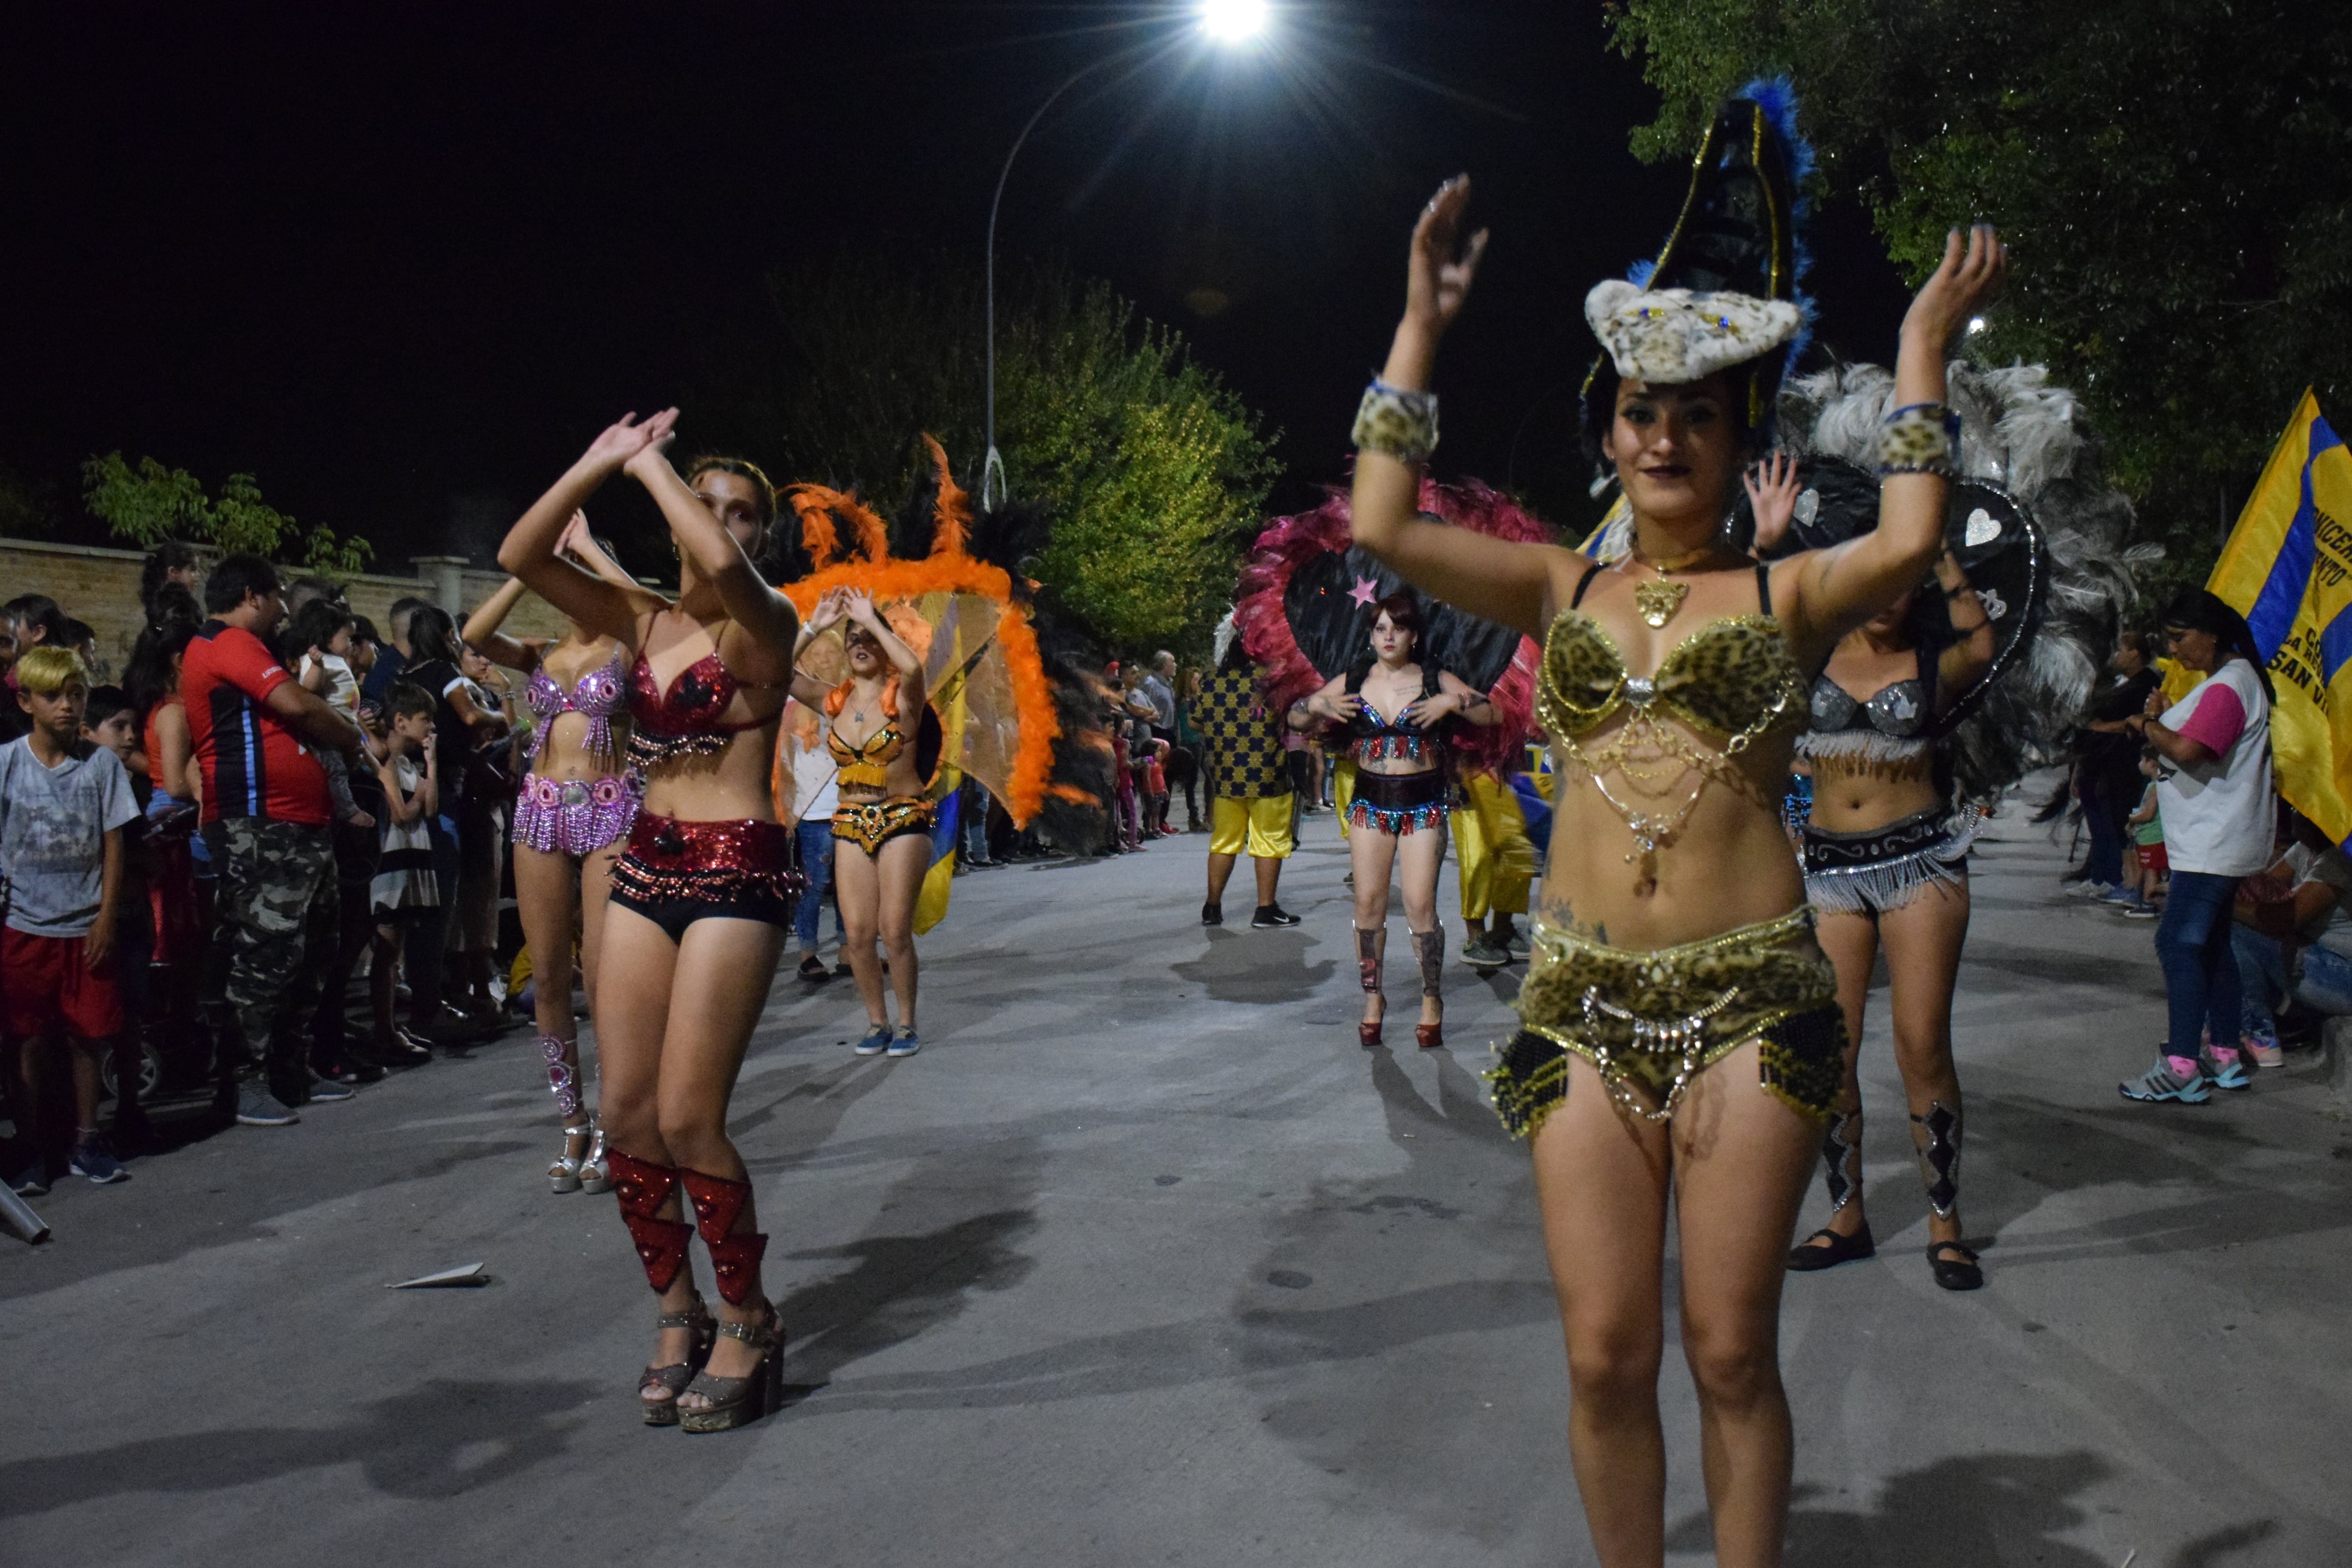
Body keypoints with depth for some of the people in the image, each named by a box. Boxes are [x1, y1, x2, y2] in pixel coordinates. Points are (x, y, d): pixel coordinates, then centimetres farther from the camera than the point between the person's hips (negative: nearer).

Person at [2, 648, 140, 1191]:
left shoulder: (102, 763, 1)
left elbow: (113, 846, 2)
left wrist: (107, 917, -4)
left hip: (85, 926, 1)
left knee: (89, 1038, 5)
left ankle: (86, 1142, 18)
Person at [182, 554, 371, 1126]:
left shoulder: (236, 648, 26)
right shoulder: (229, 643, -7)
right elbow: (295, 705, -16)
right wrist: (351, 737, -1)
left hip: (298, 826, 11)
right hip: (260, 826, -11)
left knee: (311, 949, 16)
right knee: (265, 952, -10)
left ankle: (290, 1070, 24)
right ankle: (244, 1080, -4)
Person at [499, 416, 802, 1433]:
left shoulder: (765, 626, -5)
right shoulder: (644, 622, 11)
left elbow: (722, 563, -28)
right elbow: (522, 558, 4)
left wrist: (649, 465, -14)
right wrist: (598, 465, -5)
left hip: (737, 873, -6)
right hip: (646, 867, 7)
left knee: (686, 1121, -8)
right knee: (625, 1115, 5)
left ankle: (748, 1325, 10)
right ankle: (677, 1315, 21)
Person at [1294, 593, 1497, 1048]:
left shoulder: (1436, 681, 3)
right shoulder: (1351, 683, 8)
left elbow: (1491, 715, -1)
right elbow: (1295, 718, 14)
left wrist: (1452, 702, -16)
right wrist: (1317, 705, -6)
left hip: (1423, 802, -2)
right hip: (1369, 802, 2)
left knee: (1420, 904, -7)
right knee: (1368, 902, 1)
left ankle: (1432, 1004, 5)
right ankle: (1372, 999, 13)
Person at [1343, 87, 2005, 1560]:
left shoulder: (1788, 594, 5)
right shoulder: (1563, 588, 10)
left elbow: (1909, 543, -16)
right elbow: (1385, 528, -1)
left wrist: (1922, 354, -6)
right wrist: (1420, 327, 2)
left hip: (1752, 997, -2)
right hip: (1582, 1000, 2)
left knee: (1731, 1352, 5)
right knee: (1606, 1356, 5)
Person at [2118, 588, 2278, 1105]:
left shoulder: (2228, 687, -18)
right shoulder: (2229, 679, 17)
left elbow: (2186, 750, -29)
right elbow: (2191, 749, 18)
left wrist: (2151, 723, -11)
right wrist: (2157, 725, 1)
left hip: (2212, 845, -11)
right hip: (2215, 843, 11)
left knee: (2178, 942, -12)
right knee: (2211, 945, 15)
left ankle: (2181, 1070, -14)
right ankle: (2225, 1057, 21)